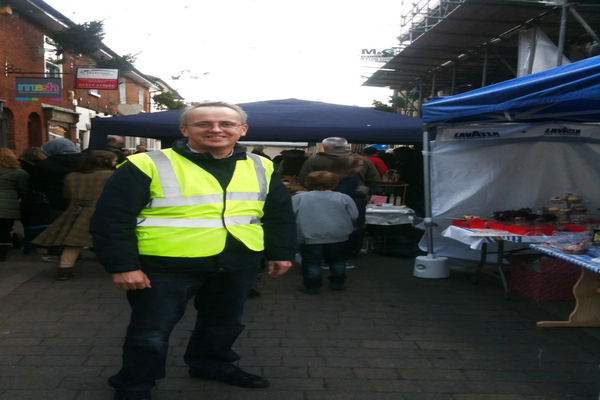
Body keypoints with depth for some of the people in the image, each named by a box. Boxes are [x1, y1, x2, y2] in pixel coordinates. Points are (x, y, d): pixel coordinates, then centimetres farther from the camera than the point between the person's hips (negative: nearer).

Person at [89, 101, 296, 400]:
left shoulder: (261, 168, 4)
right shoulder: (147, 165, -11)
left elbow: (280, 215, 14)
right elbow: (112, 220, -11)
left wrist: (280, 253, 9)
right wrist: (123, 265, -14)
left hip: (238, 265, 5)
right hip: (166, 266, -4)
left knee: (224, 324, 21)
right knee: (151, 332, 7)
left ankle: (212, 364, 46)